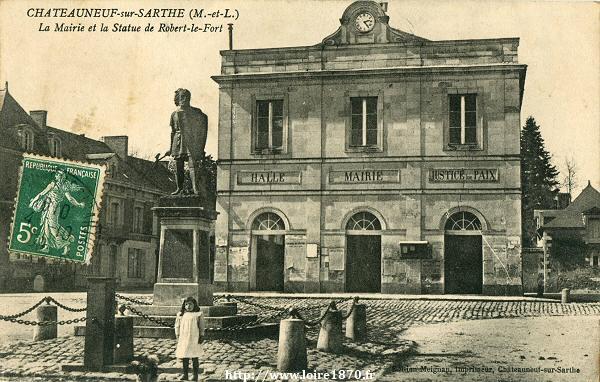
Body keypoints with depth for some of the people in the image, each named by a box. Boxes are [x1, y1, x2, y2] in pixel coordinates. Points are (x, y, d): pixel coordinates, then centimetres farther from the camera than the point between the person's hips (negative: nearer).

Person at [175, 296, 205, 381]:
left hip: (194, 339, -2)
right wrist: (178, 336, 5)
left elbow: (201, 326, 4)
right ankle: (185, 374, 12)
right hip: (183, 339, 2)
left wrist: (201, 337, 2)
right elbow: (177, 326, 10)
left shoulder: (198, 315, -1)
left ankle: (195, 375, 8)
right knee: (184, 358, 5)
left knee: (194, 358, 2)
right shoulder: (181, 315, 5)